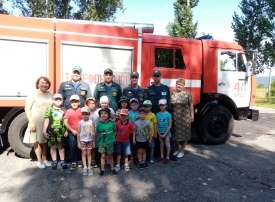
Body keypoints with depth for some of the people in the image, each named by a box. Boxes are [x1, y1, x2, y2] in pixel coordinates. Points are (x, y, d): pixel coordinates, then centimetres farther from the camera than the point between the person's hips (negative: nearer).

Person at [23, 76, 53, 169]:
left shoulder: (50, 95, 8)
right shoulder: (33, 94, -7)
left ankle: (44, 159, 27)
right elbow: (27, 109, -10)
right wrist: (31, 122, -16)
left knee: (44, 141, 15)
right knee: (37, 141, 5)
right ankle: (39, 161, 16)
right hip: (36, 122, -5)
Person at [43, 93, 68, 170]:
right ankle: (54, 162, 19)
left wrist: (66, 131, 3)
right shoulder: (49, 110, 0)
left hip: (61, 131, 1)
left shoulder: (63, 111, 6)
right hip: (51, 131, -1)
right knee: (53, 147, 8)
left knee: (61, 146, 9)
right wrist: (44, 131, -5)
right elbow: (46, 121, -1)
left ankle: (62, 161, 18)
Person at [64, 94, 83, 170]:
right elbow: (65, 122, -4)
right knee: (72, 147, -1)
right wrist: (72, 130, -9)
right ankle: (73, 162, 7)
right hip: (71, 132, -1)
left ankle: (79, 160, 25)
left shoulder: (81, 111, 1)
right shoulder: (68, 111, 0)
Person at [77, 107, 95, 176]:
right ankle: (85, 167, 11)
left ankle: (89, 167, 12)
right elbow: (78, 133, -1)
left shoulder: (91, 122, -4)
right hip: (82, 140, 0)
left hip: (90, 140, 0)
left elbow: (93, 132, 0)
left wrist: (94, 141, 2)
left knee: (89, 153, 7)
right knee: (84, 153, 5)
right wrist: (78, 142, -2)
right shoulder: (80, 122, -5)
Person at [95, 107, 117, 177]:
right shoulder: (99, 124, -8)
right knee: (103, 156, 9)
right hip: (101, 142, 1)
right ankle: (102, 170, 21)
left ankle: (112, 169, 27)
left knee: (110, 156, 13)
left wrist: (112, 137, -2)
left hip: (110, 142, 0)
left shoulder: (112, 123, -11)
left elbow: (114, 131, 4)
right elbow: (97, 133, 1)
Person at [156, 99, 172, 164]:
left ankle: (167, 157, 15)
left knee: (167, 145, 4)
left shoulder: (168, 114, -10)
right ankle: (161, 156, 27)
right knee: (161, 144, 14)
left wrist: (165, 134, -13)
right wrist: (159, 133, -6)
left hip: (166, 133, -3)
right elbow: (156, 125, 1)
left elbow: (170, 125, -10)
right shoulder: (158, 114, -1)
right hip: (160, 133, 3)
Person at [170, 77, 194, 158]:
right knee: (175, 133, 10)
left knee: (185, 134, 7)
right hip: (175, 117, 2)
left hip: (185, 117, -1)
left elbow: (191, 104, 0)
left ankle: (182, 151, 23)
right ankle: (177, 149, 31)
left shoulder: (187, 93, -2)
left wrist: (192, 115, -2)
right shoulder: (171, 93, 1)